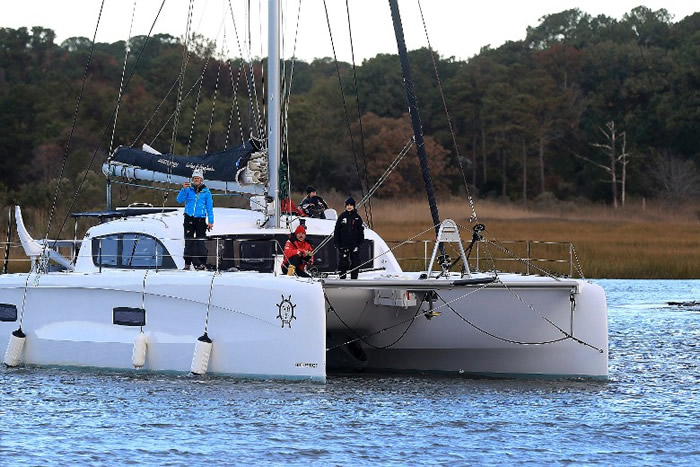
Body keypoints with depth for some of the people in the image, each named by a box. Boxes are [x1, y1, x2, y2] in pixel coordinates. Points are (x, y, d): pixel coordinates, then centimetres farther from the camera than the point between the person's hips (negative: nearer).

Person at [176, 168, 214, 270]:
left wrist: (211, 221, 3)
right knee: (189, 241, 2)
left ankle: (201, 263, -2)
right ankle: (187, 263, 5)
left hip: (200, 219, -1)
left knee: (200, 241, -4)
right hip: (189, 219, 1)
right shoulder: (188, 189, 7)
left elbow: (210, 207, 8)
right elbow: (180, 200, -4)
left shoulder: (206, 191, 6)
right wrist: (183, 189, -19)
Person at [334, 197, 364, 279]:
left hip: (354, 244, 0)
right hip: (343, 244, 0)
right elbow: (337, 230, 5)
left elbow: (361, 231, 7)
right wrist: (336, 242, -1)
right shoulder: (342, 217, 5)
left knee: (355, 262, -1)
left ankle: (354, 278, 7)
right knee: (343, 262, 0)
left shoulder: (357, 217, 5)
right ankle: (342, 278, 10)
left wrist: (360, 242, -1)